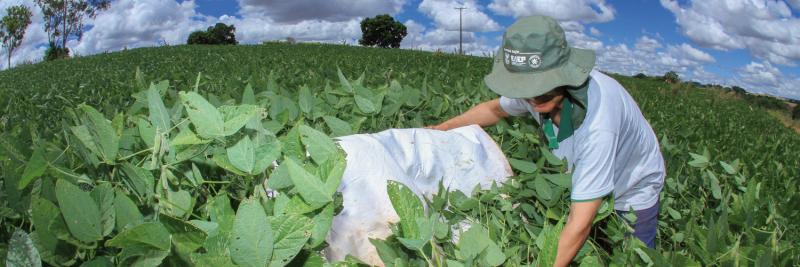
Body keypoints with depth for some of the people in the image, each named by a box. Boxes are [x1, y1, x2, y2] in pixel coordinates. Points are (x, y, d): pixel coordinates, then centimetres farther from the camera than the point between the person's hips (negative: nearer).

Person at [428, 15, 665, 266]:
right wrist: (442, 128, 0)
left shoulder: (597, 120, -44)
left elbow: (580, 223, -42)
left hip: (630, 196, -5)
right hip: (583, 186, 5)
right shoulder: (536, 86, -22)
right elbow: (496, 108, 3)